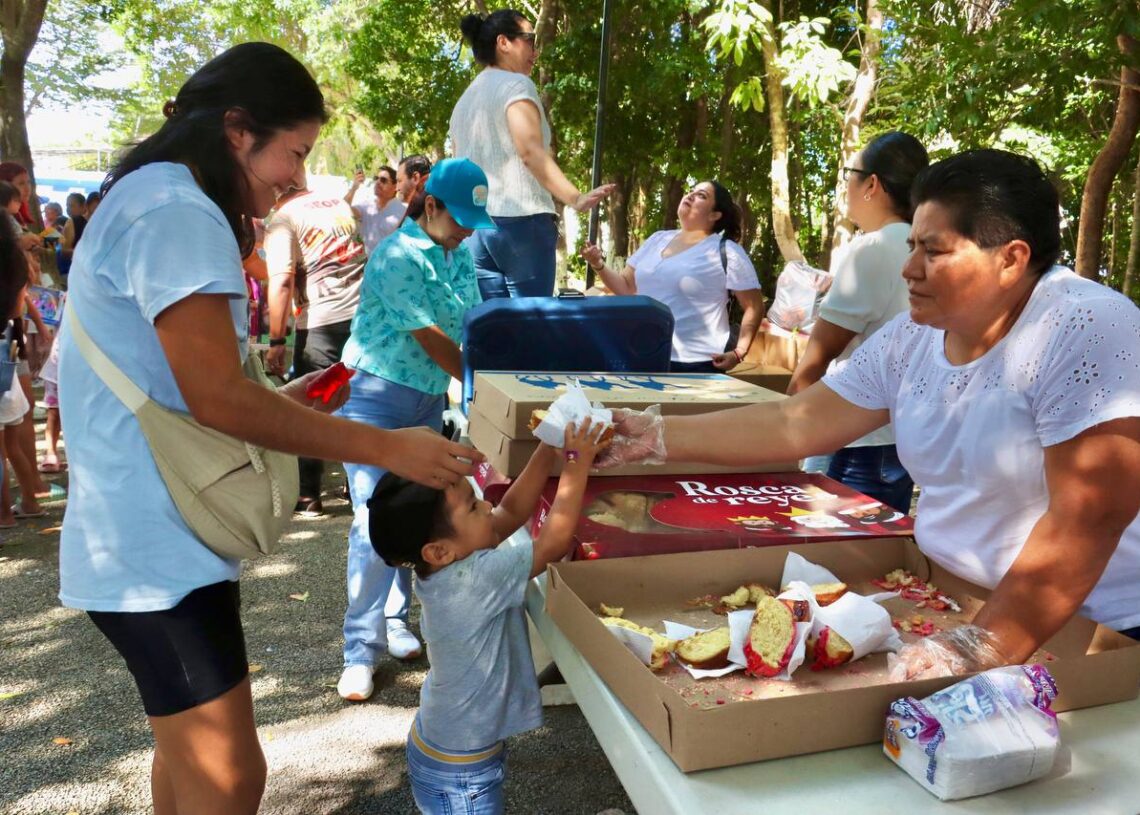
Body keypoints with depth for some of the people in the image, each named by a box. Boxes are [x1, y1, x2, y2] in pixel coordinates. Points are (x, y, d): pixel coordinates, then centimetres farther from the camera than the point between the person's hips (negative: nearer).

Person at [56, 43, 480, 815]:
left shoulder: (157, 201, 15)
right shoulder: (178, 212, -19)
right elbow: (219, 398, -24)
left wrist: (278, 401, 9)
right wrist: (388, 448, -20)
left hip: (155, 536, 11)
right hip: (158, 547, -11)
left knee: (191, 752, 24)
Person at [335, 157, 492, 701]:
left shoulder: (461, 255, 6)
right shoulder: (397, 257, -18)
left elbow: (472, 324, 4)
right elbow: (430, 339, -20)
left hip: (429, 399, 7)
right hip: (376, 395, -7)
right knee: (375, 518, -10)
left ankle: (394, 620, 25)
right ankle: (361, 650, -2)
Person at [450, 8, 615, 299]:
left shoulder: (464, 100, 22)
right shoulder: (515, 84, -2)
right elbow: (530, 151, -19)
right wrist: (575, 198, -29)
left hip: (474, 225, 8)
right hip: (520, 220, -8)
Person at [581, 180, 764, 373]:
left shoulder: (727, 252, -5)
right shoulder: (657, 239, 11)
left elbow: (754, 307, -4)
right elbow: (627, 287, 17)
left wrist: (738, 352, -14)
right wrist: (599, 265, 1)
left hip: (696, 365, -5)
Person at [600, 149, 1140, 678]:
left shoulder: (1086, 331, -19)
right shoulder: (912, 337, 0)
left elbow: (1088, 517, -24)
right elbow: (796, 425, 1)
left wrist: (983, 649, -26)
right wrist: (656, 439, -3)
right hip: (951, 599, 5)